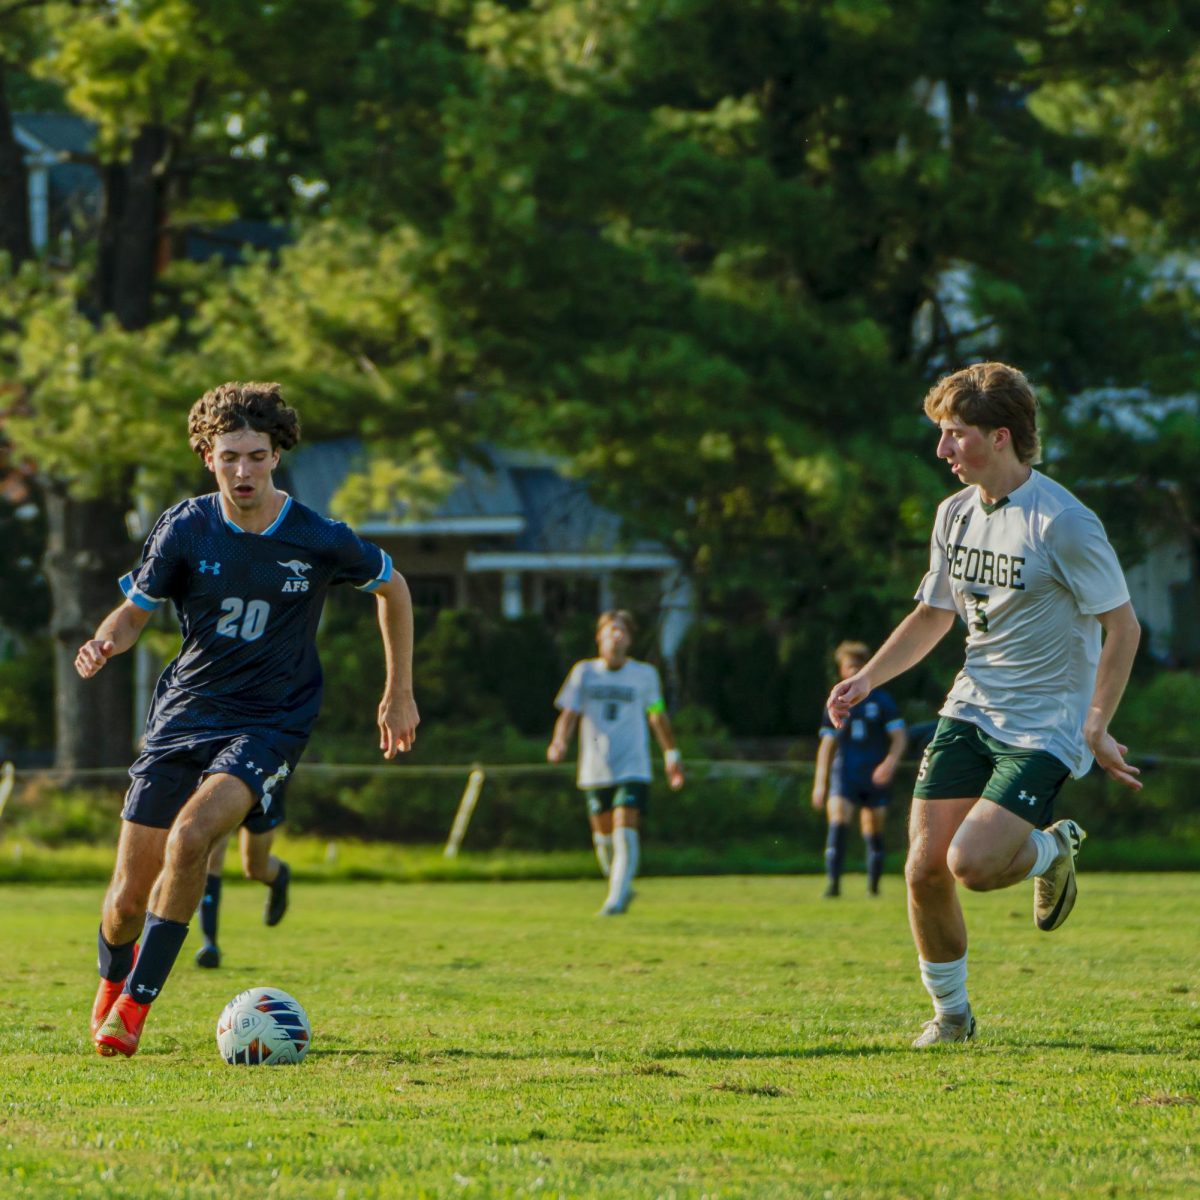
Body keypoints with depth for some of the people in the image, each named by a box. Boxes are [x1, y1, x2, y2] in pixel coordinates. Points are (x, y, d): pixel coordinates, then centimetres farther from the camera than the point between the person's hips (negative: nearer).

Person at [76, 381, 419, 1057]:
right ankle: (112, 979, 35)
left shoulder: (320, 540, -8)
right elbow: (136, 610, 5)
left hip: (270, 723, -2)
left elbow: (392, 587, 11)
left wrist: (400, 691, 13)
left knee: (191, 836, -30)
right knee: (129, 897, -1)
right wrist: (105, 643, -19)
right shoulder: (185, 530, -5)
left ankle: (136, 1003, -17)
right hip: (183, 715, 2)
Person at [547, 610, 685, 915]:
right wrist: (559, 742, -21)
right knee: (603, 837, 7)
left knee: (625, 832, -17)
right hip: (595, 771, 2)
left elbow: (657, 716, 18)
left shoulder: (645, 675, 4)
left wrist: (671, 755, 25)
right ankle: (622, 888, 31)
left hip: (633, 768, -2)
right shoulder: (584, 672, 3)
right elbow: (569, 713, -1)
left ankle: (616, 900, -19)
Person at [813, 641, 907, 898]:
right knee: (837, 823, -19)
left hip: (875, 777, -1)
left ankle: (873, 885, 16)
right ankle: (833, 883, -23)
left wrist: (890, 763, -18)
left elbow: (899, 737, 1)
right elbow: (827, 744, 14)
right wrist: (820, 783, 9)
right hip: (844, 774, 1)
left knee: (874, 832, 3)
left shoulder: (881, 700, 3)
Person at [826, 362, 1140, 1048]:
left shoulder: (1063, 523, -17)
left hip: (1045, 725, -6)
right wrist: (868, 678, 5)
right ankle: (951, 1013, 15)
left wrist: (1096, 731, -14)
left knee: (972, 863, -22)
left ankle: (1053, 849, 11)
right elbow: (933, 616, 19)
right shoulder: (956, 514, 6)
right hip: (972, 709, 6)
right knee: (925, 869, -5)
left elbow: (1123, 626, -12)